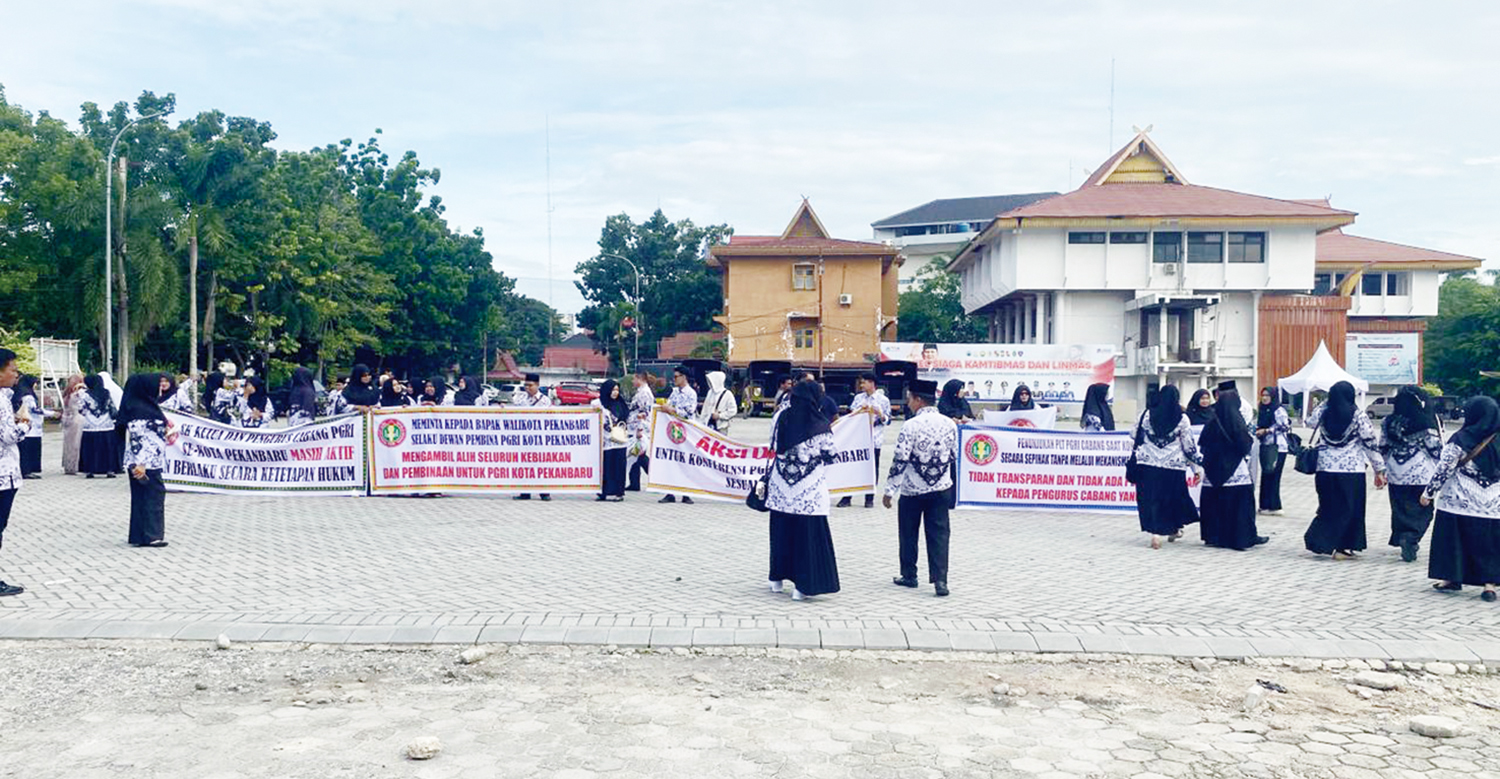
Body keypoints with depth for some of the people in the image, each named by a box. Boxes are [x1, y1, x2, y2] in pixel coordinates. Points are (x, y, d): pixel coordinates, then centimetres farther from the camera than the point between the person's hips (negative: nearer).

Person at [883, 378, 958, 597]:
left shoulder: (911, 425, -15)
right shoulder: (949, 424, -1)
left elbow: (899, 461, -16)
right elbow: (953, 456, 10)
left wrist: (889, 491, -10)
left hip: (912, 490, -3)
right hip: (941, 489, 3)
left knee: (908, 534, 13)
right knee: (939, 534, 4)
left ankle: (909, 575, 23)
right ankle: (940, 580, -4)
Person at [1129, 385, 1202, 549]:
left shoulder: (1147, 415, 0)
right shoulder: (1182, 419, -4)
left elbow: (1136, 439, 7)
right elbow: (1189, 445, 0)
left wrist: (1133, 458, 20)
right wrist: (1198, 462, 12)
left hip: (1148, 465, 0)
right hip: (1173, 466, 0)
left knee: (1151, 499, 2)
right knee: (1174, 497, 17)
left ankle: (1155, 533, -8)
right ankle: (1174, 529, 32)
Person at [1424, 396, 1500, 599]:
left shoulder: (1460, 440, -12)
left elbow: (1444, 470, -9)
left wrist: (1428, 493, 0)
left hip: (1459, 503, -4)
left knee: (1453, 540, 9)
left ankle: (1452, 579, 15)